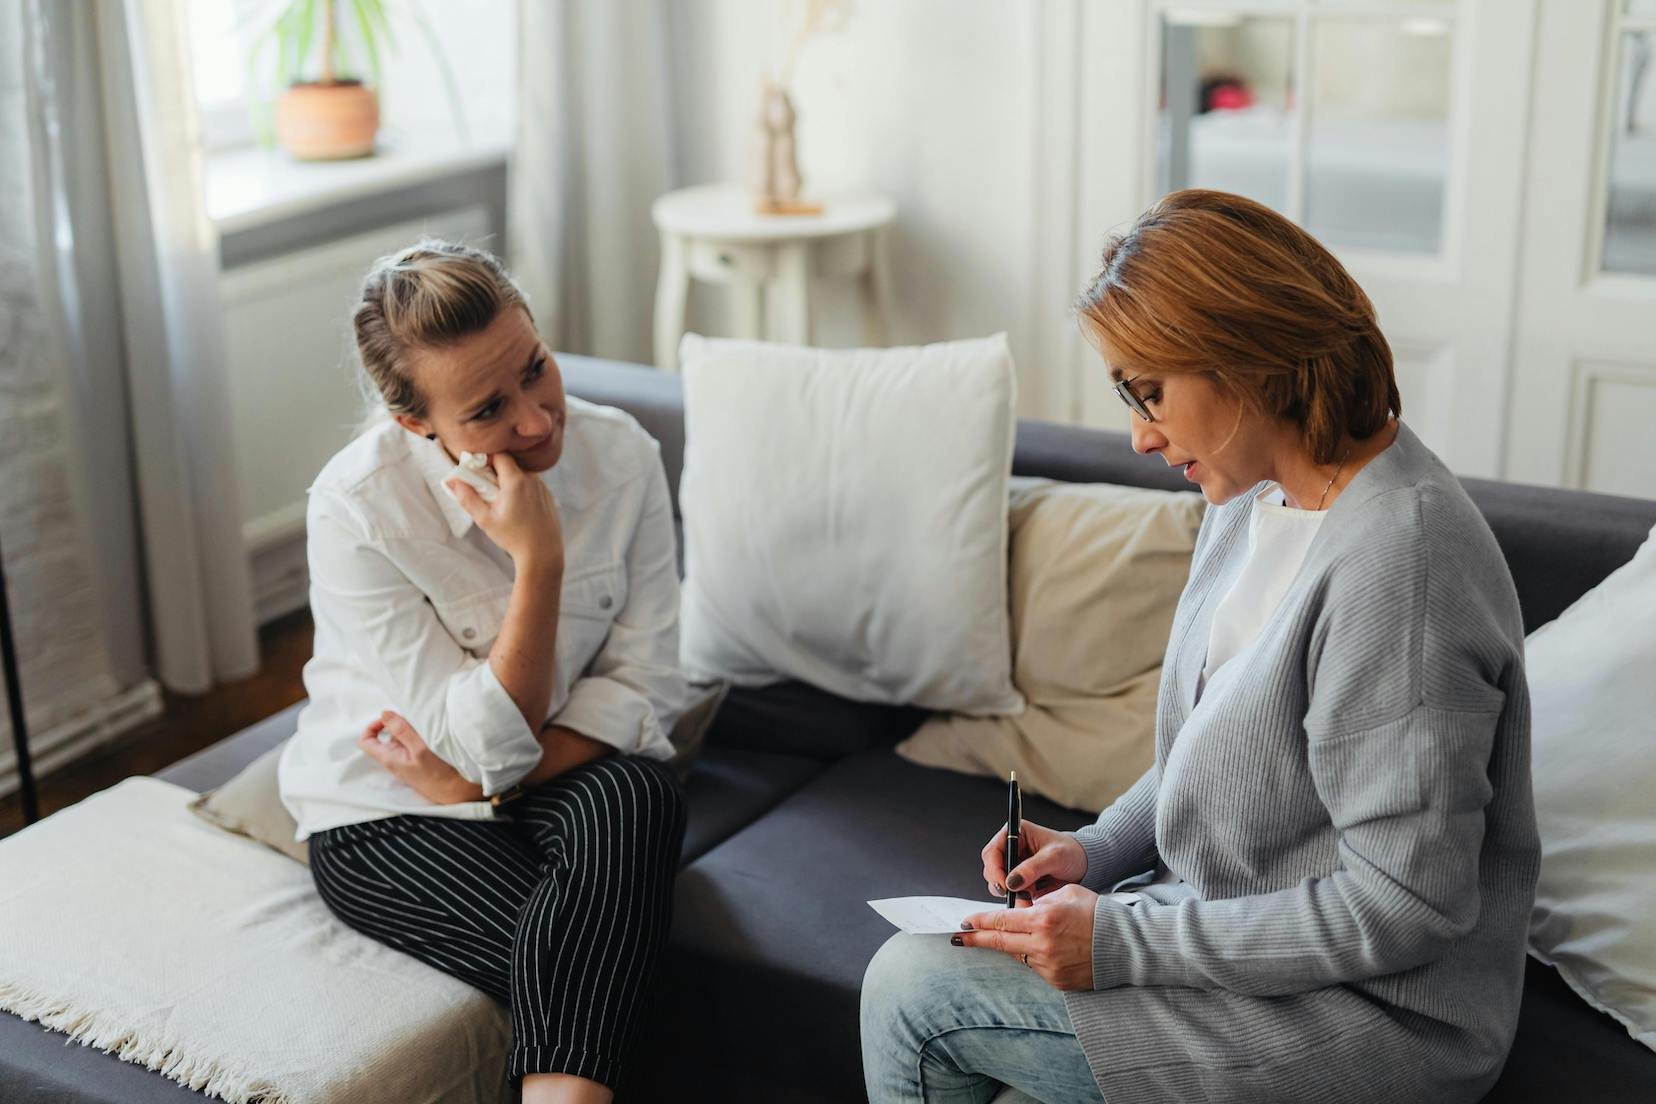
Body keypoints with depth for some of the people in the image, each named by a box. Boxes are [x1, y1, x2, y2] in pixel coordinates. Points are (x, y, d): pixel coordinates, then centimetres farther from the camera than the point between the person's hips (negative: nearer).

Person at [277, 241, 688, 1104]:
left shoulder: (621, 455, -11)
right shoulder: (355, 508, -21)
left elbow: (644, 686, -7)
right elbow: (493, 743, -20)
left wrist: (477, 780, -18)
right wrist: (540, 559, -30)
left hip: (568, 781, 3)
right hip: (384, 816, -3)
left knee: (637, 796, -33)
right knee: (595, 965, -30)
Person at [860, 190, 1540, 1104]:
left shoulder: (1394, 565, -27)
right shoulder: (1255, 496, 4)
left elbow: (1406, 905, -26)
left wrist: (1127, 941, -22)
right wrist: (1097, 849, 0)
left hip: (1372, 1022, -9)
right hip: (1230, 922, 9)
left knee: (913, 992, -10)